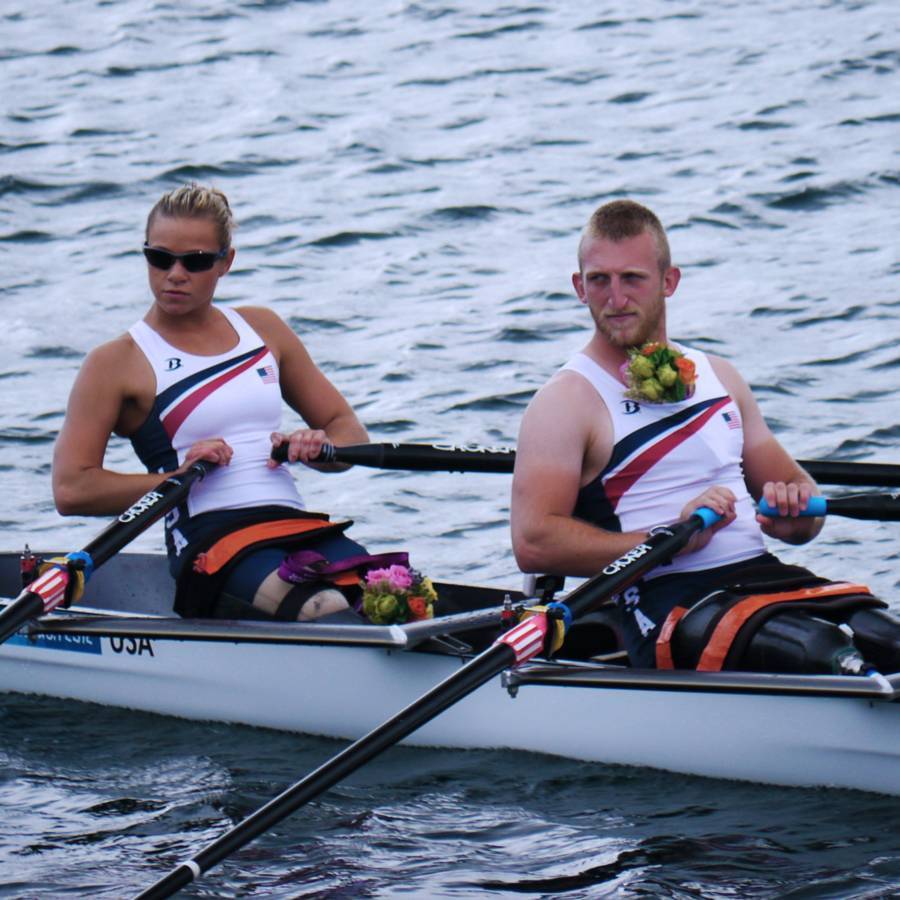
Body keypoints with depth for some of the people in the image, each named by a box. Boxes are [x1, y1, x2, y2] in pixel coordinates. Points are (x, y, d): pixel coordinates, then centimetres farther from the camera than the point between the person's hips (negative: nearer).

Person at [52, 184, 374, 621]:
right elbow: (70, 490, -3)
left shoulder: (261, 329, 22)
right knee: (328, 611, -38)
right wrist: (179, 478, -12)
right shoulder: (116, 364, 7)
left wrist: (317, 448, 2)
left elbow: (348, 430, 26)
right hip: (208, 539, -5)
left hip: (296, 523, 5)